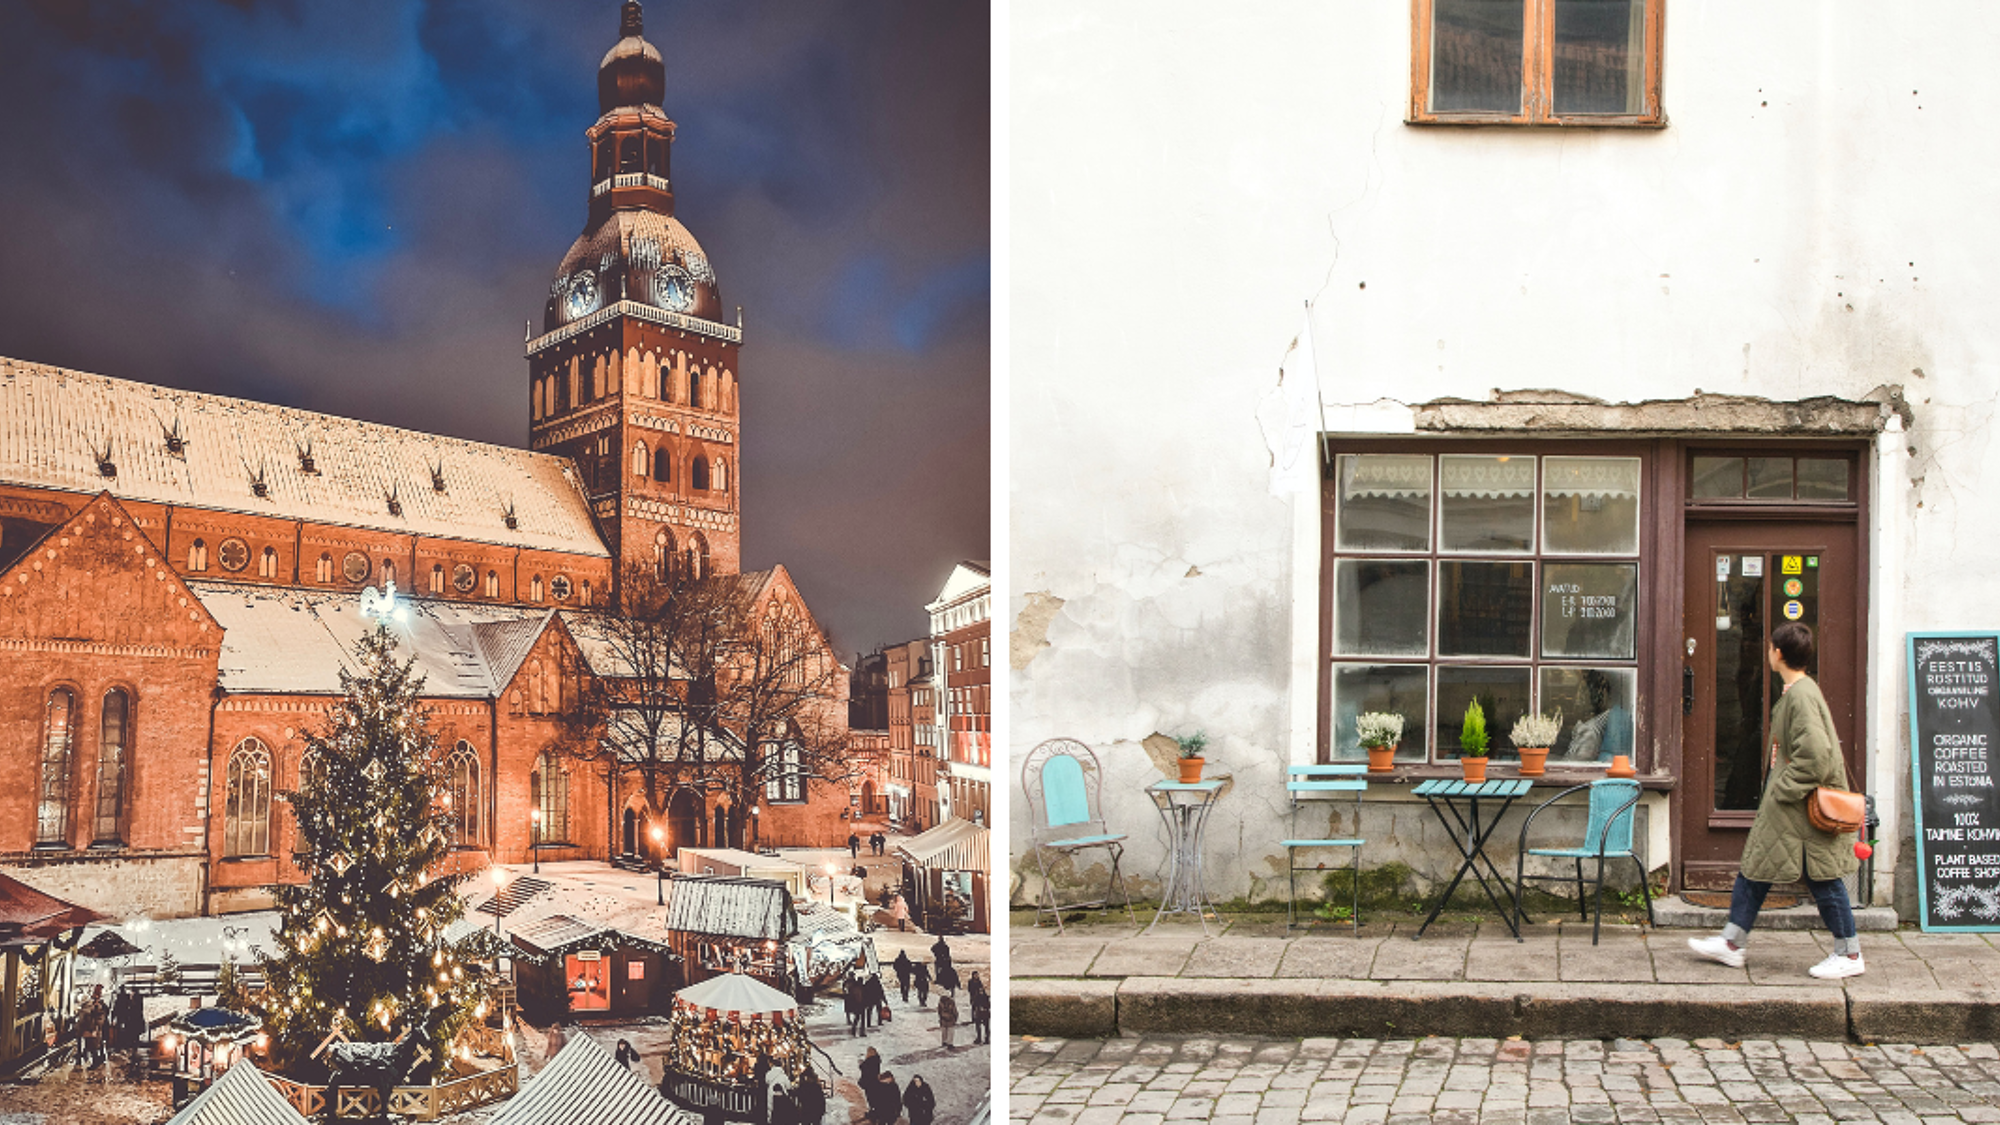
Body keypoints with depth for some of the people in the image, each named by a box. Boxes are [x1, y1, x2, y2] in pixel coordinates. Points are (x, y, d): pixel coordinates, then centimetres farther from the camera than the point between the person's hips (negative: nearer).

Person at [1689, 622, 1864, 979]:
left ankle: (1849, 954, 13)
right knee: (1755, 866, 12)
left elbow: (1816, 753, -27)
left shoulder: (1802, 695, -20)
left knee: (1821, 877, 0)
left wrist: (1784, 789, -19)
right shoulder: (1794, 691, 11)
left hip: (1804, 807, -11)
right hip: (1785, 805, 11)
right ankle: (1732, 943, 17)